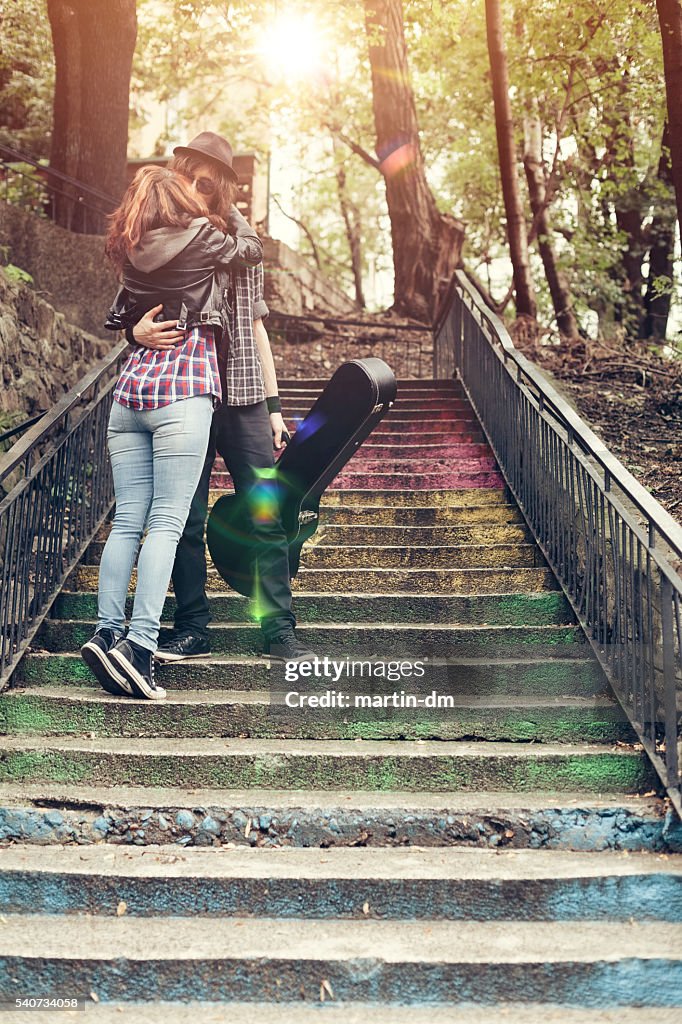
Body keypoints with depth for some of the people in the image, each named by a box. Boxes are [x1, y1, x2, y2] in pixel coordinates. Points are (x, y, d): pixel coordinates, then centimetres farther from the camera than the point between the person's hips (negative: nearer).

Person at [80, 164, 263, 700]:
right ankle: (139, 644, -15)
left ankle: (107, 632, 0)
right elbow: (254, 248, 20)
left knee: (128, 521, 6)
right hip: (183, 388, -5)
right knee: (167, 521, -8)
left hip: (131, 386, 6)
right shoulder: (201, 236, 1)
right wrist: (230, 208, 34)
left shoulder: (132, 251, 15)